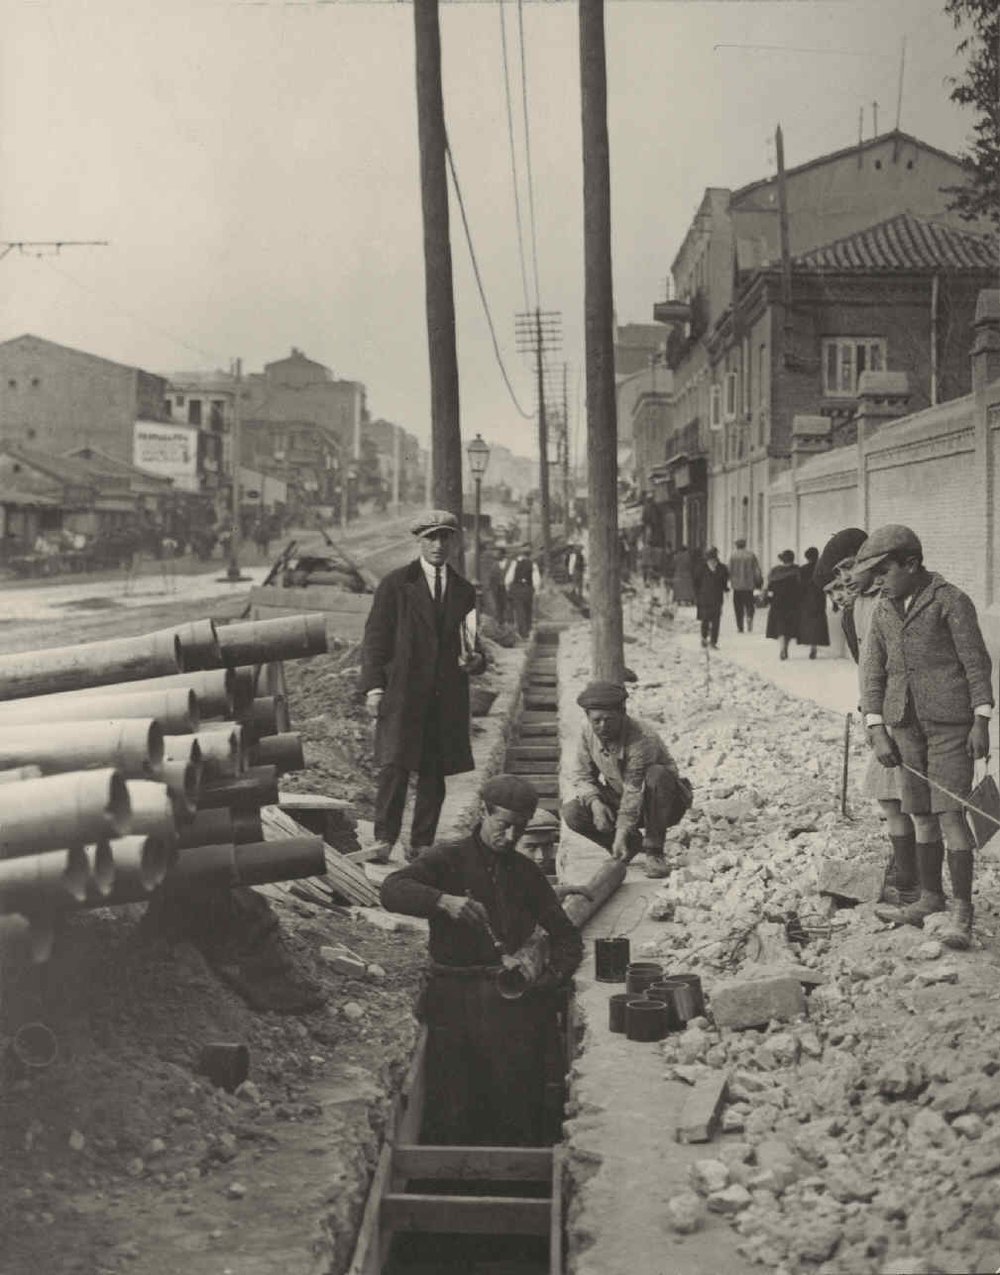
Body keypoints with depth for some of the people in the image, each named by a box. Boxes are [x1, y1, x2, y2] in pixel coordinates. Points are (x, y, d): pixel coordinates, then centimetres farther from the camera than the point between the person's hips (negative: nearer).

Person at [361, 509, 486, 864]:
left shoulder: (464, 591, 15)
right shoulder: (395, 584, 4)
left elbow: (471, 643, 23)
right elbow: (375, 638, 1)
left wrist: (475, 659, 0)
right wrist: (373, 686, -8)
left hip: (447, 698, 3)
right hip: (402, 692, -3)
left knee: (434, 774, 3)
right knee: (394, 767, -11)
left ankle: (421, 845, 11)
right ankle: (384, 839, 0)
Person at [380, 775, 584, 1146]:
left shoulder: (526, 872, 19)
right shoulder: (449, 858, 7)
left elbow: (566, 936, 20)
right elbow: (392, 890, -8)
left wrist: (553, 975, 0)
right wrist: (444, 901, -25)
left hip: (512, 990, 3)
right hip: (455, 990, -2)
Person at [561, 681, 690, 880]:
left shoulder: (642, 738, -30)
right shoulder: (588, 732, -12)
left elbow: (634, 791, -31)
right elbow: (580, 775, -5)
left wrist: (621, 834, -35)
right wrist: (594, 802, -25)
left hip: (659, 804, -5)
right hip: (618, 800, 5)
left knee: (658, 775, -39)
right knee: (572, 813, -19)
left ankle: (654, 852, -24)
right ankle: (633, 843, 2)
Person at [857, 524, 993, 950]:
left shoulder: (951, 602, -5)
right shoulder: (883, 611, 12)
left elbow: (977, 662, -4)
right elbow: (873, 672, 9)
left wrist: (981, 721, -9)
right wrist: (877, 731, 1)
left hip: (950, 722, -6)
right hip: (905, 723, 6)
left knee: (950, 812, -9)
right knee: (921, 814, 10)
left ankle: (962, 910, -3)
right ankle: (930, 898, 22)